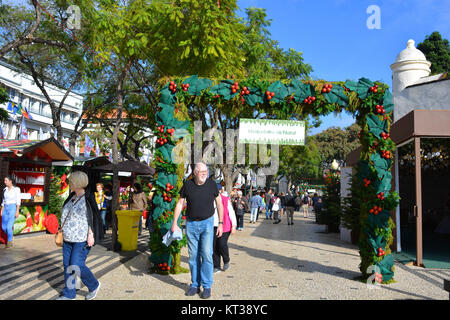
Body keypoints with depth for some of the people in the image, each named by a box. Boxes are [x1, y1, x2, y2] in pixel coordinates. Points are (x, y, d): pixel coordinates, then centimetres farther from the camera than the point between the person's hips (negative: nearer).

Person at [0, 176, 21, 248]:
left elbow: (18, 201, -10)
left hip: (13, 208, -6)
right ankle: (10, 237, 31)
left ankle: (9, 242, 2)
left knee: (9, 226, -12)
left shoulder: (16, 189, -7)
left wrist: (17, 211, -16)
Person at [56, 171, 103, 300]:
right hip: (68, 239, 8)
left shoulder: (87, 198, -13)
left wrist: (91, 235, -18)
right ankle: (69, 294, 24)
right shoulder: (72, 196, 10)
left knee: (76, 266, -10)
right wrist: (63, 231, 19)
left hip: (82, 239, -8)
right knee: (67, 265, 11)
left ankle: (94, 285, 14)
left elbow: (93, 218, -13)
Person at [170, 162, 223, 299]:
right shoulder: (187, 185, -3)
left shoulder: (211, 184, -3)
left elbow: (219, 203, 6)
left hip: (207, 223, -1)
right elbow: (180, 203, 4)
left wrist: (220, 223, 4)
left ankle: (207, 286, 6)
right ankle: (195, 285, 21)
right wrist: (174, 223, 0)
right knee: (193, 256, 7)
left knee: (206, 254, -7)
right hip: (191, 224, 1)